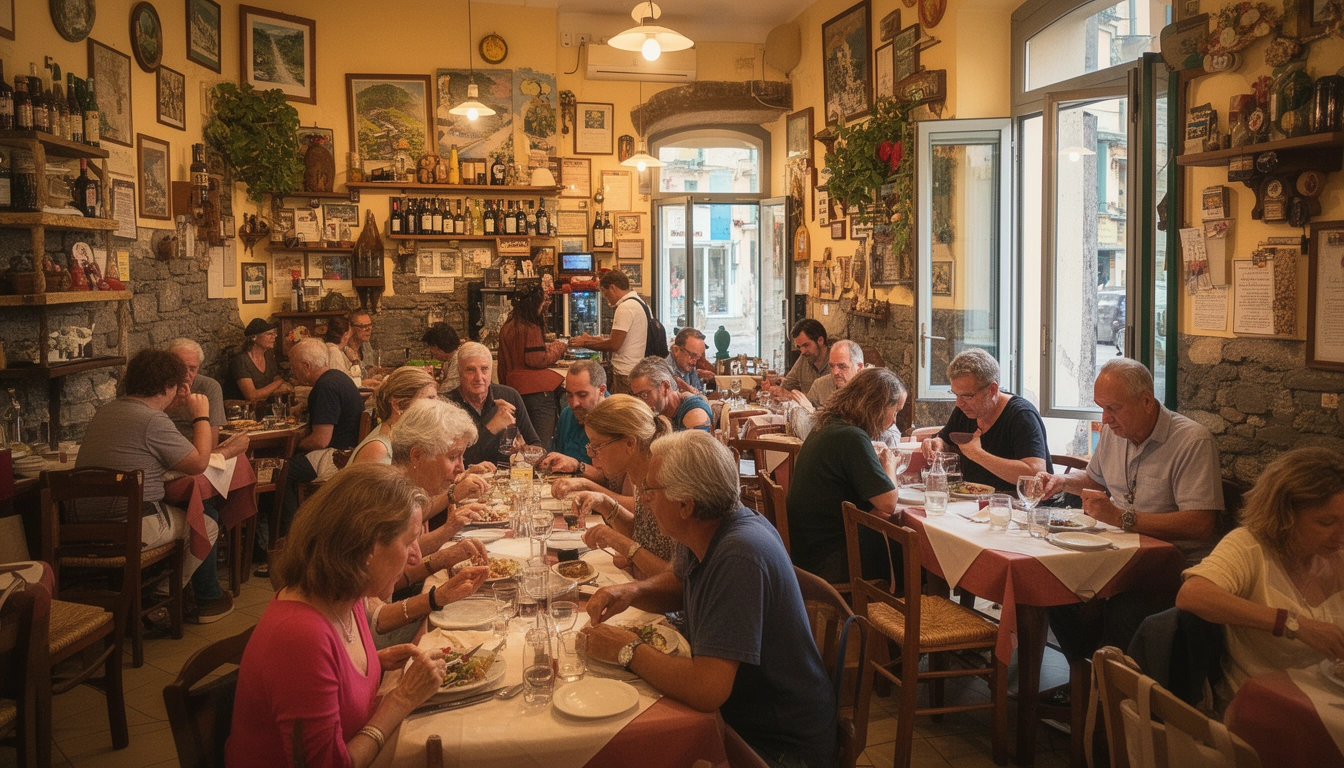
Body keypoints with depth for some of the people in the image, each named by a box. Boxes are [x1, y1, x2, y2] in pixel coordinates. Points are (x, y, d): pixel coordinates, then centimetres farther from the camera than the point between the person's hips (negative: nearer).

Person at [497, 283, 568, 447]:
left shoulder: (507, 327, 11)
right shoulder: (531, 328, -13)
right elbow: (537, 359, -15)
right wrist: (558, 347, -3)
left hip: (514, 387, 8)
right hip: (536, 390, -8)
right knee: (542, 442, -7)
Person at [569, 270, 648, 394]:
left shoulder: (625, 308, -15)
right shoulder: (639, 302, 16)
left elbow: (614, 345, -16)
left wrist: (585, 343, -3)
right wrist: (591, 339, 19)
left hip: (625, 374, -9)